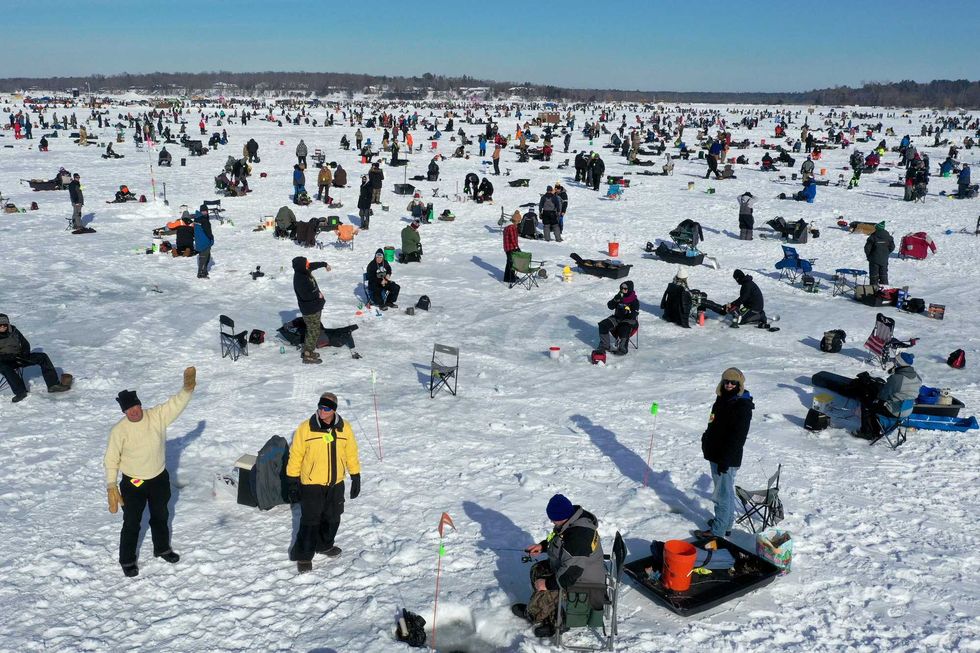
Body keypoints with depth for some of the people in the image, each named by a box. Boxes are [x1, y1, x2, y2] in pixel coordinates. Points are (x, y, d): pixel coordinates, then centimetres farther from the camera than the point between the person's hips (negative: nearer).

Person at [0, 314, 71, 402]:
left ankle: (53, 384, -19)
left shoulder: (13, 331, 9)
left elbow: (25, 343, 15)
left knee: (42, 356, -11)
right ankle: (20, 392, -45)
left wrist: (25, 352, -5)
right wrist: (8, 356, -25)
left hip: (19, 358, 5)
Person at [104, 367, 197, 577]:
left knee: (160, 516, 23)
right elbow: (111, 460, -13)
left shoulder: (157, 416, -13)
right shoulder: (119, 430, -20)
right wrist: (111, 486, -16)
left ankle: (162, 548, 46)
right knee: (132, 524, 10)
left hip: (159, 479, 4)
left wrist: (187, 388, -37)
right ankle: (127, 560, 30)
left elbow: (176, 403, -19)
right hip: (133, 484, -3)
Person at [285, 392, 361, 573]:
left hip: (336, 484, 4)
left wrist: (356, 478, 8)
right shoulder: (305, 428, -13)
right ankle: (303, 556, 16)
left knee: (332, 518, 18)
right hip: (311, 484, -4)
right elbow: (295, 456, -6)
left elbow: (351, 454, 6)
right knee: (310, 521, -1)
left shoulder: (344, 428, -4)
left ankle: (324, 545, 41)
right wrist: (293, 484, -5)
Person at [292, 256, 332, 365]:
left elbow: (314, 265, 21)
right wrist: (318, 294, -16)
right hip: (310, 310, -10)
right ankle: (307, 356, 6)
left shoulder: (304, 271, 0)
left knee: (312, 331, 20)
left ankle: (307, 351, 31)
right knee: (314, 332, -2)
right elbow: (305, 295, -33)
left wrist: (324, 264, 38)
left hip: (314, 307, 10)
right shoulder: (299, 280, -28)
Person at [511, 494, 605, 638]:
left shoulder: (578, 537, -37)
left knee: (544, 593, -18)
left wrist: (547, 584, -23)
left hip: (583, 583, -11)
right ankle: (552, 620, 12)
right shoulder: (572, 520, -7)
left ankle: (531, 614, 19)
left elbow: (569, 575, -35)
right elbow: (558, 539, 17)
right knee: (538, 570, 12)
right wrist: (542, 546, 2)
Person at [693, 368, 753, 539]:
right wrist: (707, 442, 21)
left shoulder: (742, 406, -18)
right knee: (721, 491, 21)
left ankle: (718, 530, 6)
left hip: (728, 458, -9)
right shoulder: (722, 400, 9)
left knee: (724, 493, -1)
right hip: (716, 454, 9)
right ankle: (726, 522, 35)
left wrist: (725, 459, -23)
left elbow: (737, 437, -22)